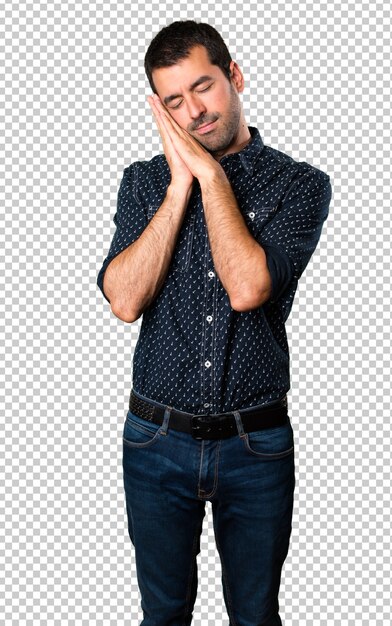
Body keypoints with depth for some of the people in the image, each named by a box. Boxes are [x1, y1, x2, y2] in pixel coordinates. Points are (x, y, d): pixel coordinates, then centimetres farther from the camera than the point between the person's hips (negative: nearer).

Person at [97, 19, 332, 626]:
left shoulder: (301, 183, -6)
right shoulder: (144, 181, 2)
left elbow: (247, 287, -23)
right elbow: (125, 300, -14)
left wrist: (210, 172, -16)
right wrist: (181, 184, -15)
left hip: (257, 445, -1)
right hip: (157, 439, 2)